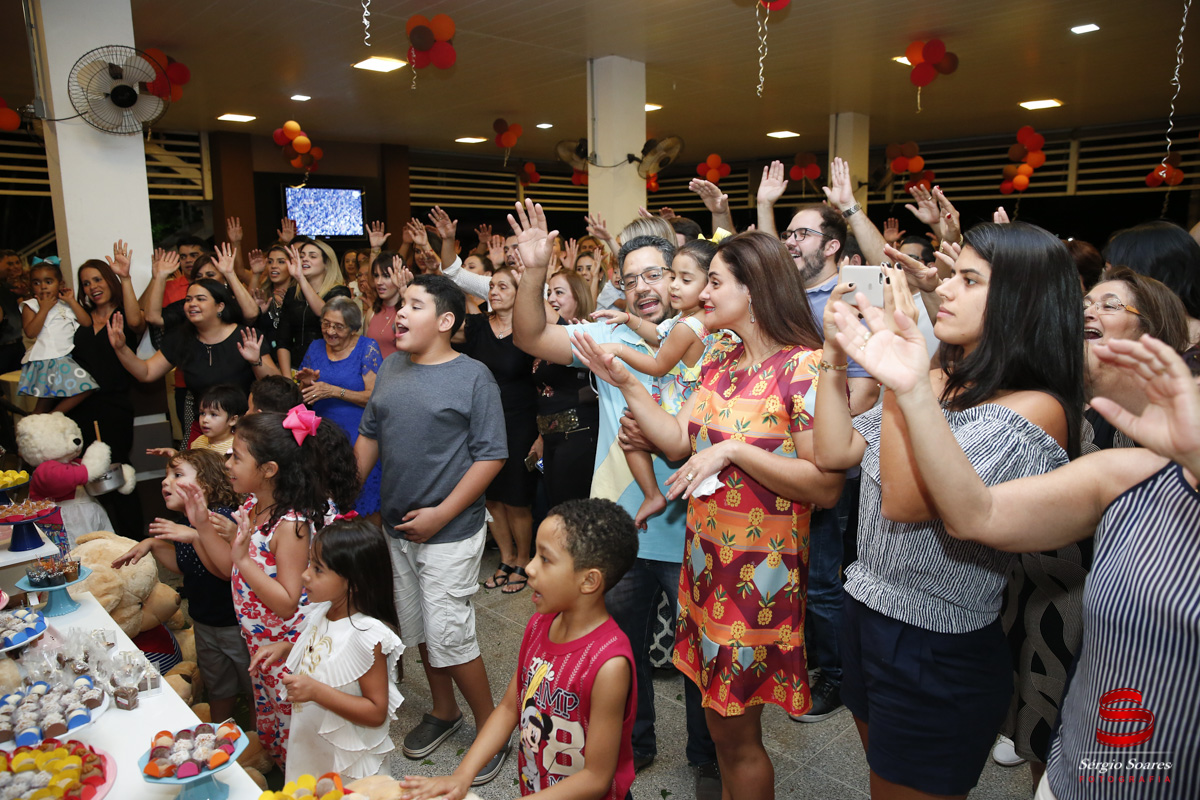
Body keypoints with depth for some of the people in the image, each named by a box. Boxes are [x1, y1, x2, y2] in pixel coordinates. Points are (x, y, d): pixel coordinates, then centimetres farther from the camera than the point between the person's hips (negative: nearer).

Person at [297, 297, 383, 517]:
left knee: (361, 508, -3)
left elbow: (375, 396, -12)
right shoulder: (315, 348, 11)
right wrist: (306, 385, -7)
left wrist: (334, 391, -20)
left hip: (358, 440, -4)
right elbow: (301, 399, 16)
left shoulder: (367, 348, -4)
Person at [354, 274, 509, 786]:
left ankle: (491, 728, 20)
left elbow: (491, 456, -15)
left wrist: (441, 515, -18)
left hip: (449, 532, -6)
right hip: (398, 527, 7)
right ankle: (444, 712, 40)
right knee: (420, 629, 18)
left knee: (449, 635, -2)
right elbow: (369, 436, 14)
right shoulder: (391, 369, 6)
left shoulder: (473, 377, -13)